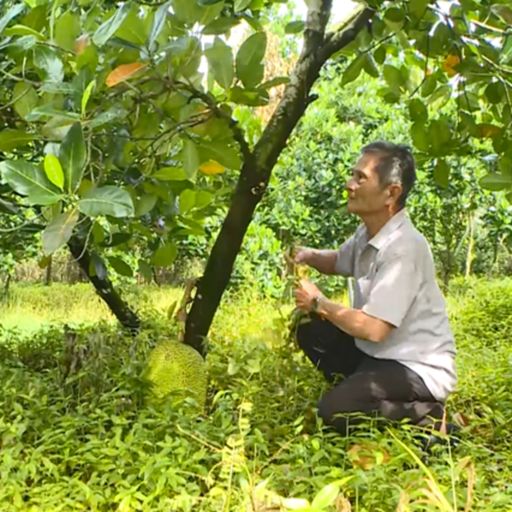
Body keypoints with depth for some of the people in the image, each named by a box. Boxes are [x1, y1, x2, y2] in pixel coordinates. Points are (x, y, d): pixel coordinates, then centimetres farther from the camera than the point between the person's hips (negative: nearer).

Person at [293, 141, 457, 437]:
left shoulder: (403, 247, -28)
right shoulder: (369, 232, 1)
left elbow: (372, 329, -31)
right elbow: (340, 261, 24)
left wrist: (319, 302, -15)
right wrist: (309, 255, 1)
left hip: (418, 369, -9)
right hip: (379, 354, 9)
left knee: (334, 410, -23)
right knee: (310, 330, 4)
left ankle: (427, 415, -5)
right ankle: (356, 389, 8)